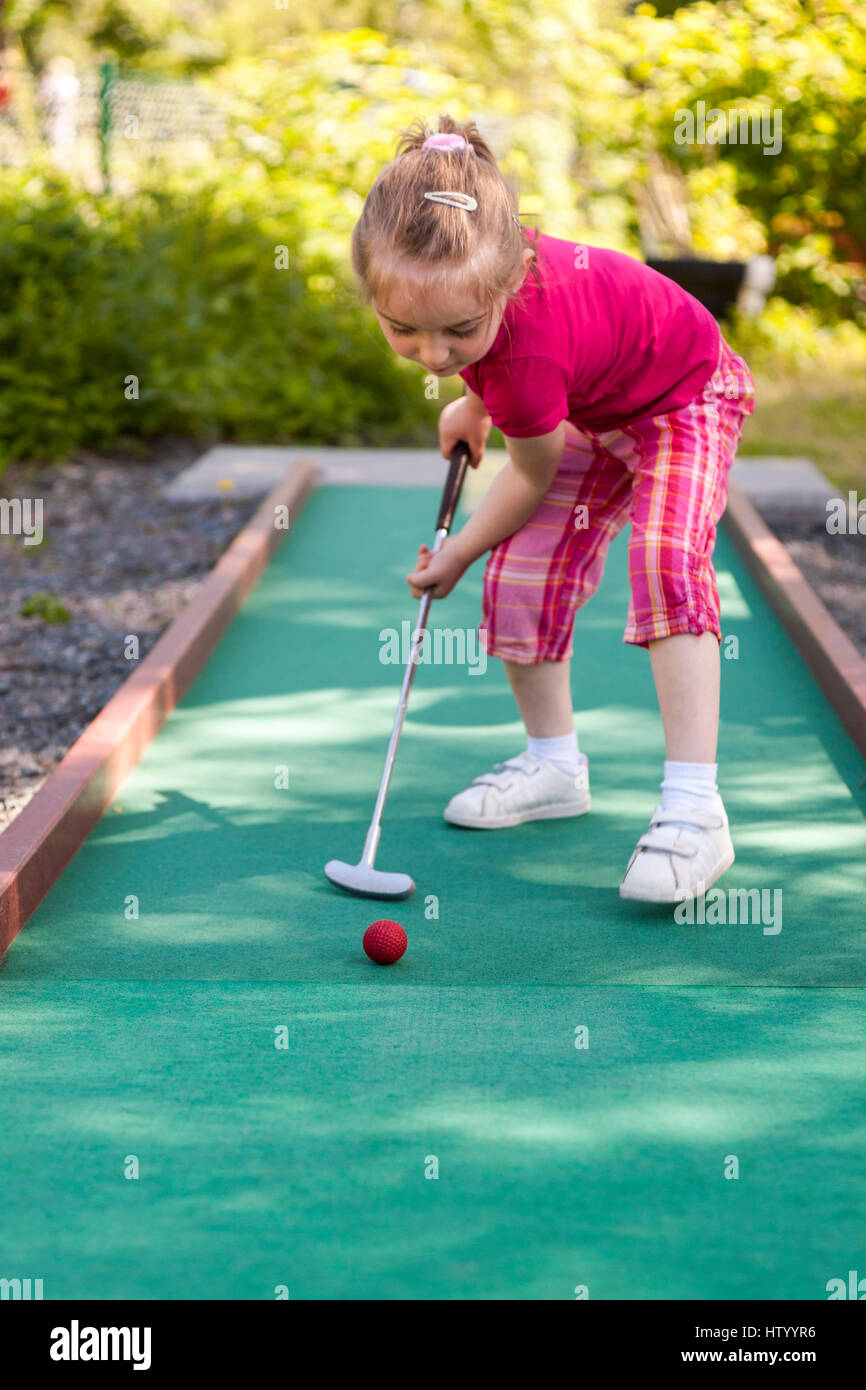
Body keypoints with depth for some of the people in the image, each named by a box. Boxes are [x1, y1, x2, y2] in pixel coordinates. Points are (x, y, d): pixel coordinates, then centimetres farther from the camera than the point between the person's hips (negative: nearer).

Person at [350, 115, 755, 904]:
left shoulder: (529, 353, -42)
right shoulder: (481, 267, -24)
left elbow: (534, 476, -23)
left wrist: (457, 555, -9)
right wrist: (476, 403, 8)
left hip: (685, 399, -8)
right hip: (590, 413, 8)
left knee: (666, 557, -30)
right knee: (521, 574, -1)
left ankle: (693, 808, -34)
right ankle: (555, 764, 17)